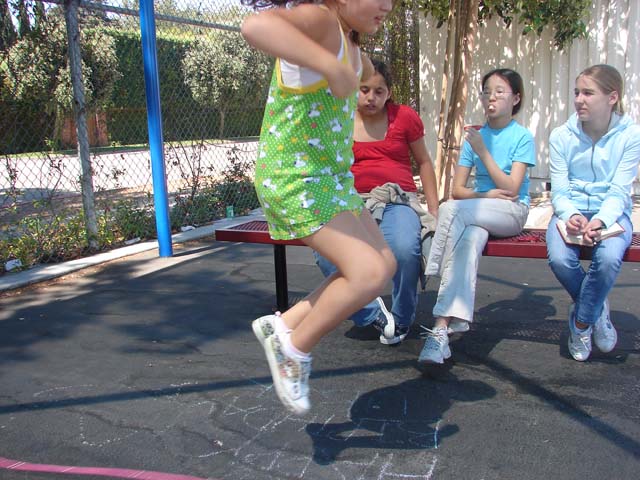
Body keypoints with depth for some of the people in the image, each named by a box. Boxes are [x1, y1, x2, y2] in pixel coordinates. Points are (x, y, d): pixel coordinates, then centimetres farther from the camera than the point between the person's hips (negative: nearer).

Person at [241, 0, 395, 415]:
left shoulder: (344, 38, 15)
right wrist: (330, 65, -44)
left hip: (329, 178, 10)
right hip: (295, 180, -10)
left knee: (384, 266, 8)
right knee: (369, 273, -20)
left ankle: (285, 326, 15)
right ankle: (295, 348, 2)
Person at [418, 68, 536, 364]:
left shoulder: (523, 137, 1)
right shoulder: (474, 136, 12)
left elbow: (511, 189, -11)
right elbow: (457, 189, 7)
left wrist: (483, 151, -15)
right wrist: (487, 195, -12)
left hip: (512, 212, -3)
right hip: (478, 214, 3)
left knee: (451, 209, -31)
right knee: (470, 238, -34)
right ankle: (442, 329, -45)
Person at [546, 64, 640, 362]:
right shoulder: (561, 136, 0)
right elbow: (559, 191, -3)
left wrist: (600, 221, -28)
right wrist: (570, 216, -24)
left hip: (611, 212, -1)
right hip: (570, 211, 1)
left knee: (609, 258, -33)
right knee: (559, 259, -30)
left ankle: (581, 323, -5)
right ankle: (598, 310, 3)